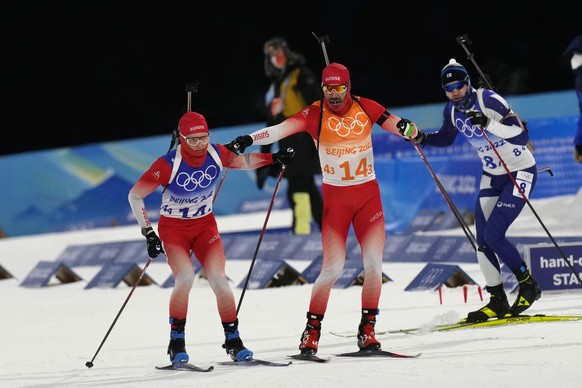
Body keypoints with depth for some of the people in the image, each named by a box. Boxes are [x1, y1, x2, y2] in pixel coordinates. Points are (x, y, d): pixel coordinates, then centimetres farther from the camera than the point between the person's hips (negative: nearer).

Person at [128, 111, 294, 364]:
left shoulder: (216, 154, -11)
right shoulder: (169, 164, -24)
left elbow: (242, 162, 11)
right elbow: (134, 195, -17)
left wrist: (274, 158, -2)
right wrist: (148, 233, -19)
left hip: (205, 225, 3)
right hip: (173, 228, -3)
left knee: (219, 279, -14)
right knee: (185, 277, -25)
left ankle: (233, 341, -1)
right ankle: (176, 343, -11)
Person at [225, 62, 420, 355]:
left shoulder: (365, 108, -1)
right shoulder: (316, 114, -9)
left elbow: (392, 123, -10)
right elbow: (282, 129, -21)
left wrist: (408, 128, -33)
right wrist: (248, 139, -34)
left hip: (368, 194, 2)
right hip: (335, 197, -2)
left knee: (374, 264, -7)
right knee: (332, 268, -9)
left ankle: (367, 330, 6)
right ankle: (312, 330, 4)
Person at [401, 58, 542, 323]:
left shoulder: (489, 100, -23)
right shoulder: (452, 110, -2)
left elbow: (522, 135, -27)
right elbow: (446, 138, 19)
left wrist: (489, 124, -38)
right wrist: (421, 138, 1)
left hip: (521, 172, -7)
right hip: (492, 176, 7)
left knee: (493, 235, -16)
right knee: (482, 241, -2)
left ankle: (528, 286, 2)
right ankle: (497, 301, 10)